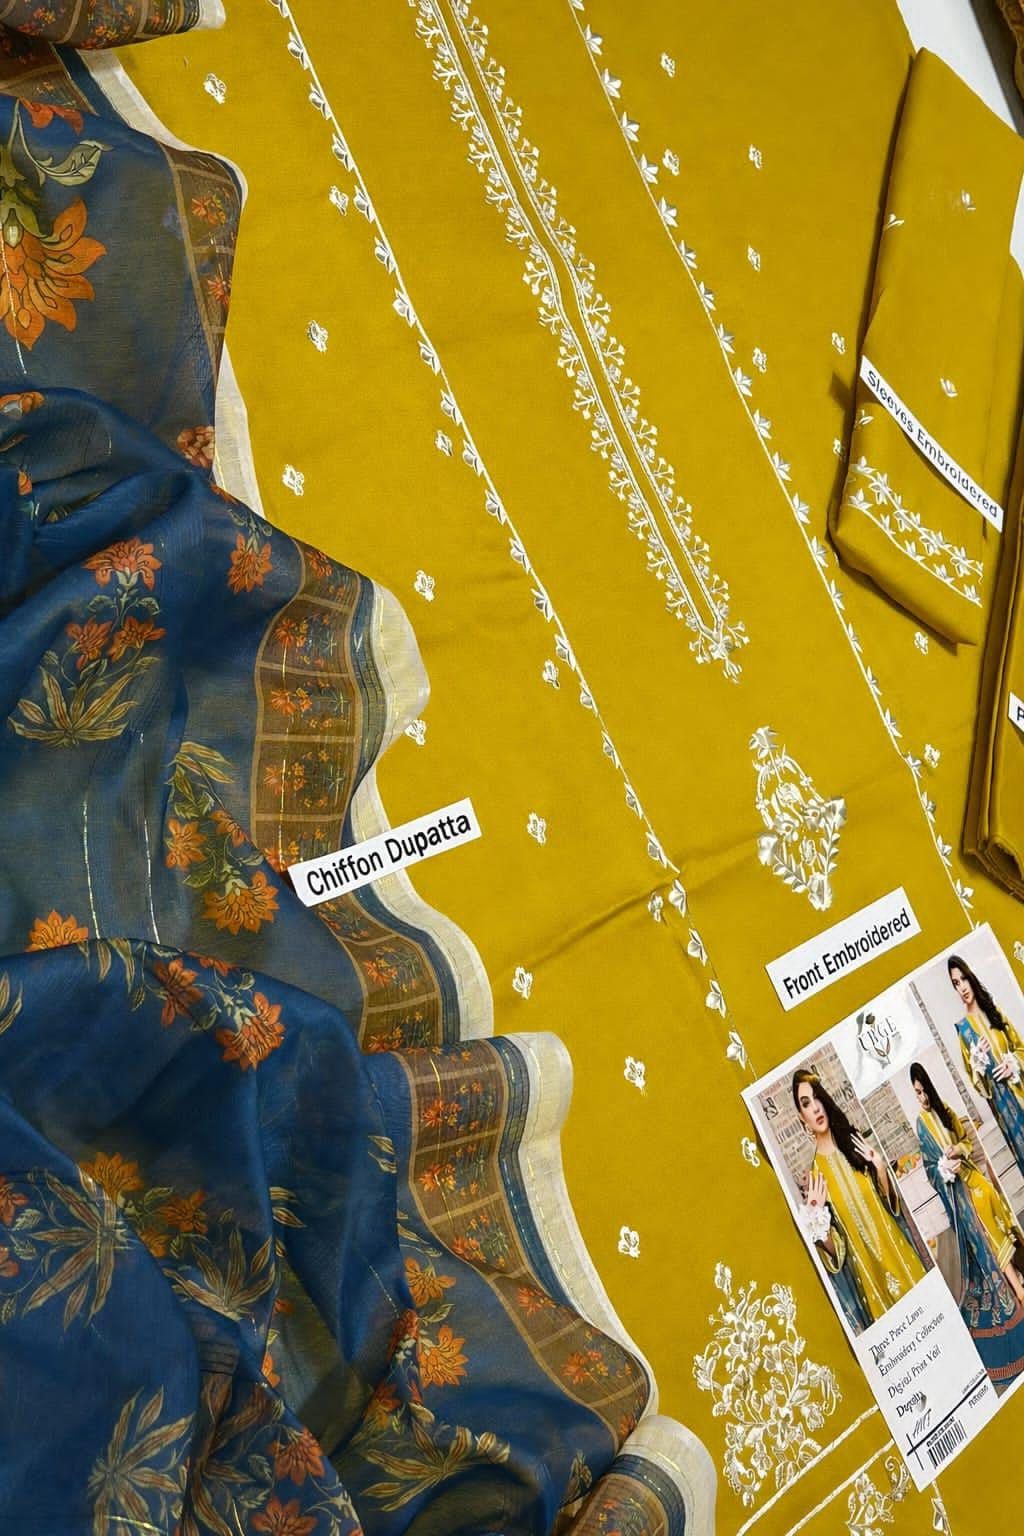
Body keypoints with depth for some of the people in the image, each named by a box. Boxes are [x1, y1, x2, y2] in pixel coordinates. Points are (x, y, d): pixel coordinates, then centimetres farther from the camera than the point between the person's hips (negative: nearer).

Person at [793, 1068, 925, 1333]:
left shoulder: (854, 1142, -1)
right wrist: (816, 1221, -26)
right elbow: (834, 1251, -7)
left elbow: (891, 1202, 5)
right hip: (867, 1273, -3)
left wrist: (880, 1168, -12)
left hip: (898, 1251, 3)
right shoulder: (812, 1175, -9)